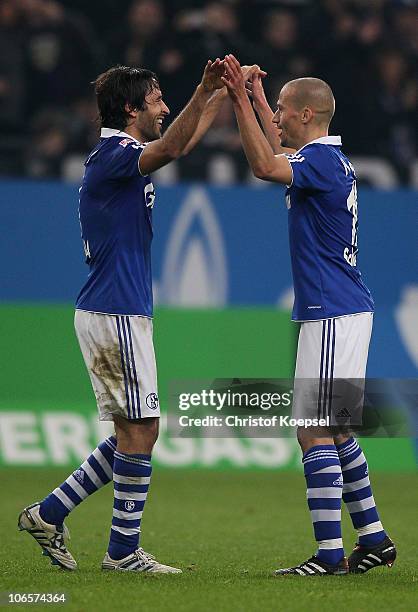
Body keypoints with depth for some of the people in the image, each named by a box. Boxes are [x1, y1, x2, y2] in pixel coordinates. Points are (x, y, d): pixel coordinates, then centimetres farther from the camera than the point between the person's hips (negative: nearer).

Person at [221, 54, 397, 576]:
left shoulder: (323, 159, -14)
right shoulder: (326, 158, 16)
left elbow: (265, 166, -32)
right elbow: (279, 156, 38)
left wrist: (242, 103, -29)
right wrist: (256, 98, 45)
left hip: (333, 315, -11)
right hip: (341, 312, 11)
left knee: (314, 430, -11)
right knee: (334, 430, 16)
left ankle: (330, 553, -14)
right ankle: (373, 538, 20)